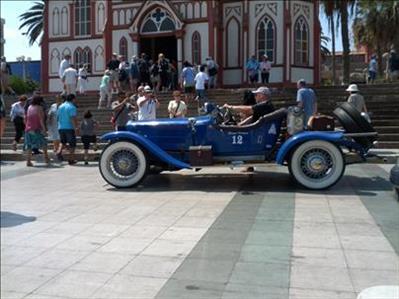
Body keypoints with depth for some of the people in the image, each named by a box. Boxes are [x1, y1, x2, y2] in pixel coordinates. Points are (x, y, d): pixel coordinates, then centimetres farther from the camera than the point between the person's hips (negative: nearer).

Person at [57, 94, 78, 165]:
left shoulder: (60, 106, 9)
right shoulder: (72, 107, -12)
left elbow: (57, 117, 17)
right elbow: (73, 119, -21)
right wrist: (76, 128, -21)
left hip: (61, 127, 6)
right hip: (70, 128, -6)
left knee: (63, 142, 24)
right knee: (72, 144, 4)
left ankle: (59, 152, -2)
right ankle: (71, 160, 5)